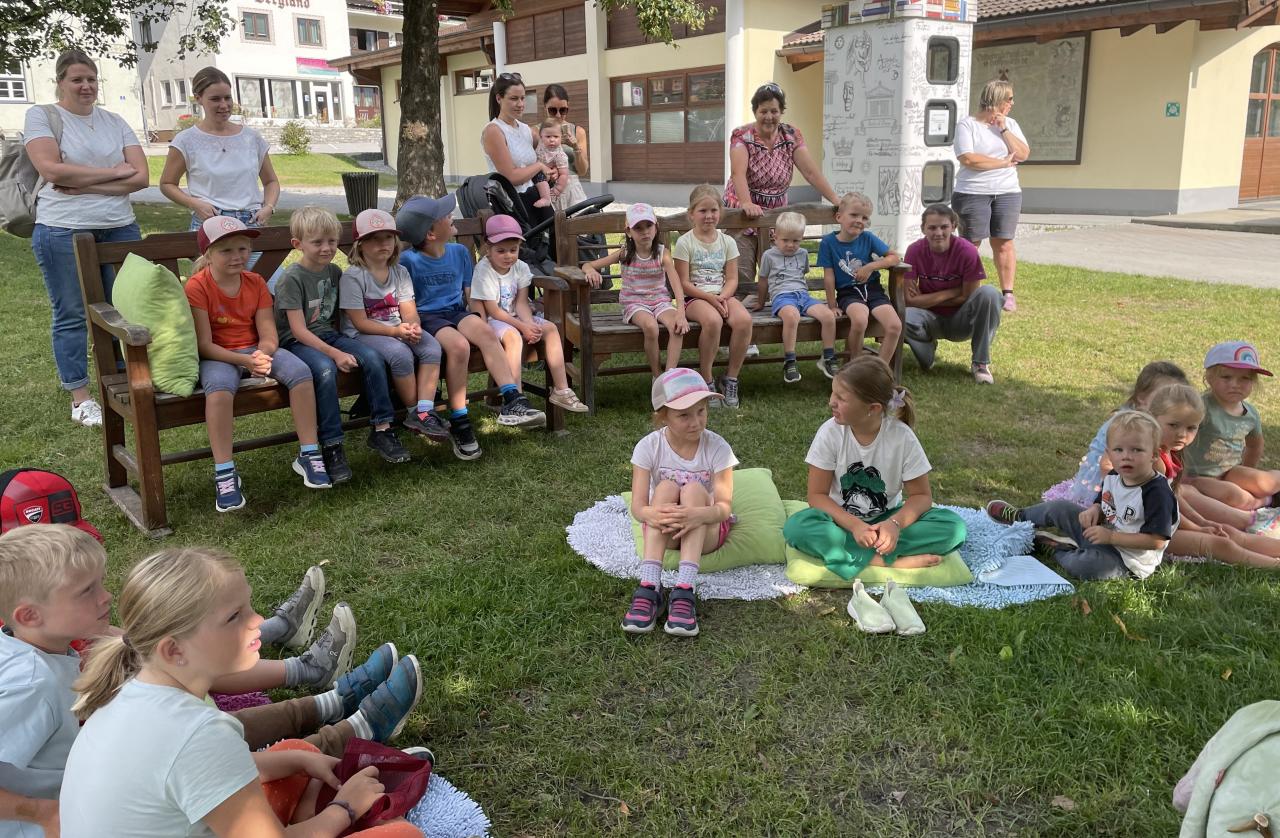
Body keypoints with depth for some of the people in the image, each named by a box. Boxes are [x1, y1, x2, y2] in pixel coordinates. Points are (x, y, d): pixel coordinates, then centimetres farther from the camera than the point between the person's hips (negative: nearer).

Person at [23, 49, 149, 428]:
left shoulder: (115, 122, 11)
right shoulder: (41, 116, 1)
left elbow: (141, 178, 0)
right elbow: (52, 171, -13)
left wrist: (85, 185, -10)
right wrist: (114, 172, -8)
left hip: (119, 227, 4)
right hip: (63, 230, -3)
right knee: (71, 316, 3)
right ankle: (80, 398, 13)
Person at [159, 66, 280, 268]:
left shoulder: (251, 137, 11)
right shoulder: (186, 141, 4)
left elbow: (271, 181, 21)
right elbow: (167, 184, 10)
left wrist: (269, 207, 0)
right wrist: (194, 203, -8)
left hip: (252, 224, 3)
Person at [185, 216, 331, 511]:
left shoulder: (256, 282, 3)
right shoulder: (197, 287, -11)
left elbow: (268, 335, -1)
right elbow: (204, 344, -15)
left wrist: (262, 355, -25)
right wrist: (245, 361, -28)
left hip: (257, 350, 4)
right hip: (218, 356, -4)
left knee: (300, 371, -24)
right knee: (220, 386, -39)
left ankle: (309, 454, -14)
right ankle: (224, 473, -31)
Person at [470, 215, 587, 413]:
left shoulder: (520, 268, 1)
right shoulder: (484, 271, -16)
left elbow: (521, 303, -4)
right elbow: (493, 311, -19)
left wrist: (530, 325, -24)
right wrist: (523, 327, -24)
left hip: (516, 317, 7)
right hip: (493, 321, -6)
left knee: (550, 328, -12)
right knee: (513, 336, -36)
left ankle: (561, 390, -13)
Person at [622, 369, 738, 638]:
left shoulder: (717, 447, -15)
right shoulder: (649, 447, -13)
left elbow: (725, 506, -22)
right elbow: (637, 506, -20)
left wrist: (699, 515, -46)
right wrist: (654, 515, -46)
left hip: (707, 531, 0)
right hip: (664, 531, 1)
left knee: (693, 489, -30)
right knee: (666, 488, -29)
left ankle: (684, 592, -44)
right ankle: (649, 588, -40)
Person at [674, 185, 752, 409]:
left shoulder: (727, 242, 10)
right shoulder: (685, 242, -1)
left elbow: (732, 279, 6)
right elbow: (684, 283, -6)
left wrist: (722, 297, -15)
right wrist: (710, 298, -17)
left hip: (723, 295, 4)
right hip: (695, 298, -4)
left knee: (744, 319, -28)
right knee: (713, 321, -37)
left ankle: (731, 378, -12)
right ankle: (706, 380, -19)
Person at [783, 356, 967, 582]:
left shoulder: (902, 436, -15)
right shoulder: (830, 432, -16)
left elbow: (921, 495, -8)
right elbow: (817, 495, -12)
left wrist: (895, 523, -29)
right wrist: (855, 525, -28)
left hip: (885, 519, 1)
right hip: (843, 521, 0)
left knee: (953, 526, -23)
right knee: (797, 526, -33)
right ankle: (890, 560, -30)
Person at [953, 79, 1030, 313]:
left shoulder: (1010, 124, 12)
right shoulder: (967, 124, -3)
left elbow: (1023, 154, 2)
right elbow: (968, 159, -16)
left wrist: (1003, 129, -5)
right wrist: (1003, 162, -8)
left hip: (1007, 193, 4)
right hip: (973, 194, -4)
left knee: (1004, 243, 1)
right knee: (970, 244, -1)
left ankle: (1008, 293, 5)